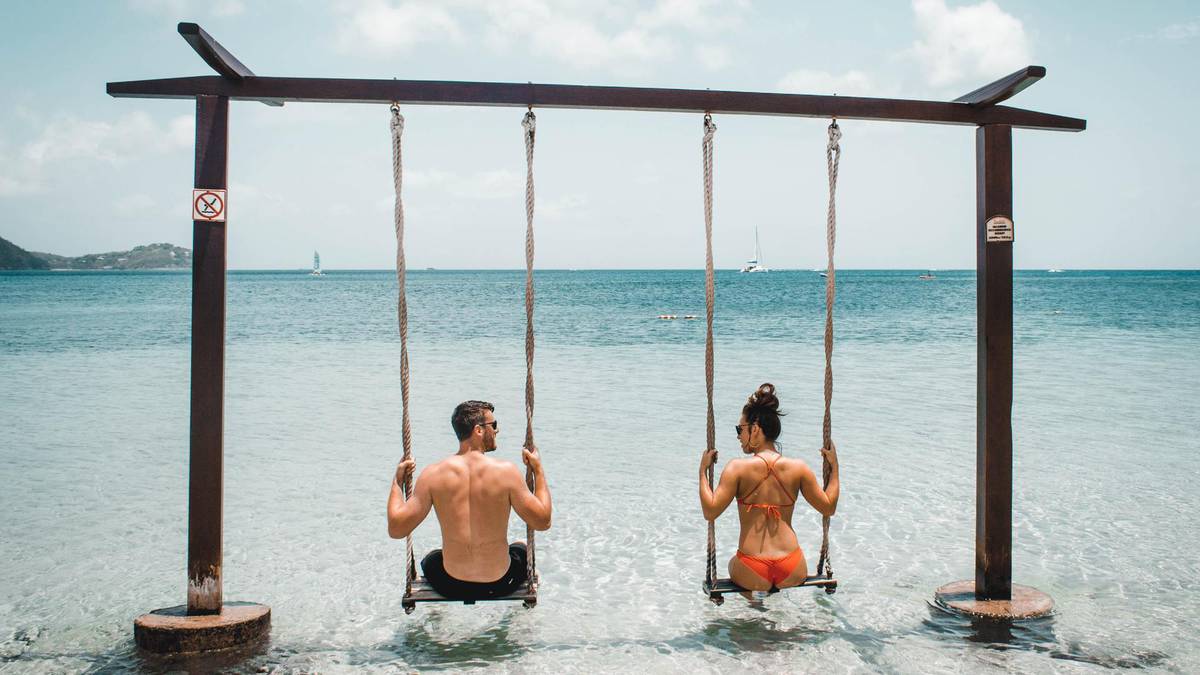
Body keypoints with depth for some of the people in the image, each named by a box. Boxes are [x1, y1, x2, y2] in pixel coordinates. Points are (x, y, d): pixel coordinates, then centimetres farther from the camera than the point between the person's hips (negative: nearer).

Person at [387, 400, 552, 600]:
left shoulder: (432, 474, -13)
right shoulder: (506, 471, -16)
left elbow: (396, 528, -9)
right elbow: (543, 521, -8)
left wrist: (397, 482, 6)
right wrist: (538, 470, 3)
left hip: (452, 586, 1)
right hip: (499, 585, 0)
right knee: (522, 549, 35)